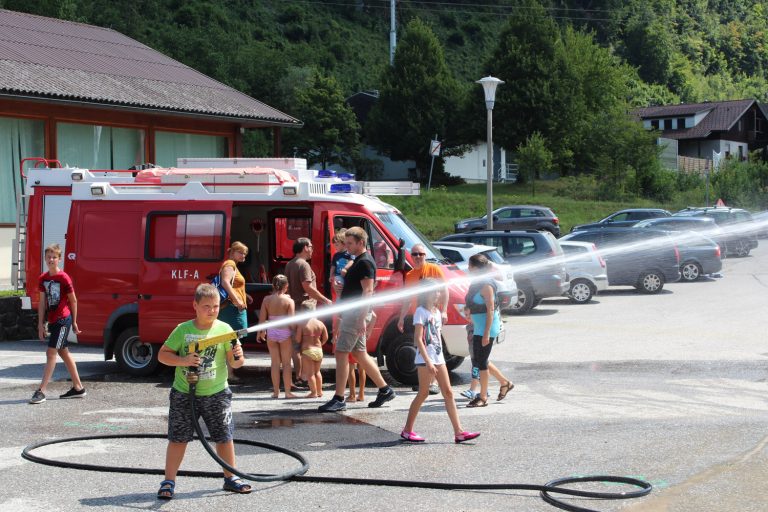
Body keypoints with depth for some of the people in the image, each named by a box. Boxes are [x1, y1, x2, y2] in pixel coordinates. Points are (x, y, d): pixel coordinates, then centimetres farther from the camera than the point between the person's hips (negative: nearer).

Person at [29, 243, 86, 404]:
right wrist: (40, 324, 3)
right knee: (64, 353, 13)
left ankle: (41, 391, -14)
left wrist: (74, 322, 1)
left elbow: (73, 301, -4)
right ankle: (78, 388, 23)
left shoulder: (63, 278, -12)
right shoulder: (43, 279, 6)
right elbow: (43, 302, 8)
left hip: (63, 319, -8)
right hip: (52, 320, 8)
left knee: (51, 352, -12)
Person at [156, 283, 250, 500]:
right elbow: (163, 354, -3)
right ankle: (169, 482, 14)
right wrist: (183, 361, -19)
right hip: (184, 393, -1)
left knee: (225, 436, 7)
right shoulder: (182, 330, -6)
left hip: (216, 394, 1)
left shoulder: (224, 329, -5)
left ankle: (230, 478, 23)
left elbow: (234, 362, -5)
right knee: (178, 438, 4)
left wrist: (237, 357, -29)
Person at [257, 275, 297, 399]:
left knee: (275, 362, 10)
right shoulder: (289, 301, -8)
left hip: (271, 332, 2)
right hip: (285, 333, -2)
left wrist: (260, 332, 13)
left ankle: (276, 391, 12)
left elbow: (262, 318, 0)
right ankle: (288, 392, 5)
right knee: (286, 363, 6)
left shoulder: (267, 299, -2)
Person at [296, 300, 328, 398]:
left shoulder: (302, 324, -13)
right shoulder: (320, 324, -2)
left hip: (307, 350, -5)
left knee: (310, 373, 4)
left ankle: (314, 392, 2)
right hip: (318, 350, 5)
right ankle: (320, 391, 24)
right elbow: (325, 338, 3)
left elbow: (298, 339, -11)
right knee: (317, 371, 20)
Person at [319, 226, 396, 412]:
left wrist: (361, 318, -25)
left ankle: (338, 399, -7)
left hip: (355, 313, -10)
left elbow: (368, 291, -20)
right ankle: (385, 390, 19)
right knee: (360, 354, 14)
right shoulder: (358, 261, 18)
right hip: (350, 312, 10)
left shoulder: (365, 262, -14)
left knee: (341, 354, -9)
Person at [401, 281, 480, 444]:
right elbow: (418, 339, -17)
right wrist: (428, 361, -23)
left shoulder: (437, 312, 14)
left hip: (438, 358, 8)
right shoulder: (421, 312, -10)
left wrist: (437, 357, 18)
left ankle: (459, 432, -1)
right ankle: (407, 430, 8)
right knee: (423, 393, -2)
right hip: (425, 359, -8)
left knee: (448, 393, 2)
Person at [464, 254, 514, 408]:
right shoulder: (476, 284, 11)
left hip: (487, 327, -10)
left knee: (481, 361, -4)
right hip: (478, 328, 10)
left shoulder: (486, 285, -17)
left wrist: (486, 333, -23)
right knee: (478, 360, 14)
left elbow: (490, 310, -20)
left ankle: (483, 397, 5)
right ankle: (505, 382, 27)